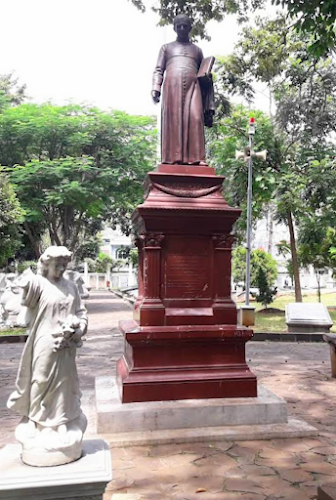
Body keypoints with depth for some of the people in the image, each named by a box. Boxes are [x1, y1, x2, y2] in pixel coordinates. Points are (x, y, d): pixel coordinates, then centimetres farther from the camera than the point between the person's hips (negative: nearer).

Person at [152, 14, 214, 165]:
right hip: (172, 86, 0)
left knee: (194, 119, -20)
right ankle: (172, 158, -20)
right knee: (173, 121, -13)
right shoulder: (166, 48, 25)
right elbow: (158, 70, 13)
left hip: (192, 87, 0)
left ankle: (194, 159, -29)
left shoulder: (197, 50, 28)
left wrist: (208, 106, 11)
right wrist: (155, 88, -9)